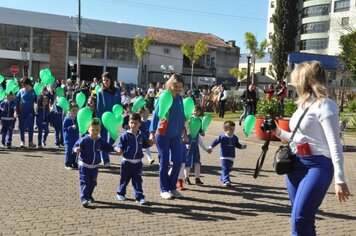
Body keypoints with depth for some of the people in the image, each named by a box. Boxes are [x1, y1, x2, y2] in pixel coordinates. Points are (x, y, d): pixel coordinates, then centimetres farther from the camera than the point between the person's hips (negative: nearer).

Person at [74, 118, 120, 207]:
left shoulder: (100, 141, -2)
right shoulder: (84, 140, -16)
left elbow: (107, 146, 8)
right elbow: (76, 146, -19)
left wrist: (114, 149, -9)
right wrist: (76, 149, -42)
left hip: (95, 166, 5)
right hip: (84, 165, -5)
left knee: (93, 183, 16)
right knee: (84, 182, -7)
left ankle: (89, 196, 34)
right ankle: (84, 198, -7)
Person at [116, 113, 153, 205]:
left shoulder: (141, 135, 2)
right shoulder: (125, 135, -9)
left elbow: (145, 144, 14)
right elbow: (120, 146, -7)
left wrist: (150, 143, -4)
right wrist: (119, 150, -26)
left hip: (138, 162, 2)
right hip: (127, 162, -2)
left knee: (138, 180, 3)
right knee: (124, 179, 12)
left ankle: (139, 196, 7)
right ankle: (120, 193, 33)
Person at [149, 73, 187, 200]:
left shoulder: (179, 98, 7)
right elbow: (156, 115, -8)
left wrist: (184, 131, 19)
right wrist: (152, 132, -15)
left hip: (176, 135, 5)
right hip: (162, 134, -5)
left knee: (178, 161, 4)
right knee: (164, 162, 2)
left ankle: (172, 187, 20)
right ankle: (164, 189, 13)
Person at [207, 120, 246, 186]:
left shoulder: (235, 138, 5)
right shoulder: (222, 137, -10)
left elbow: (237, 145, 17)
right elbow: (215, 142, -5)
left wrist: (242, 146, 1)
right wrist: (210, 147, -14)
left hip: (232, 157, 6)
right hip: (224, 156, -6)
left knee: (229, 169, 17)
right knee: (225, 169, -14)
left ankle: (222, 178, 37)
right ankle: (226, 180, -16)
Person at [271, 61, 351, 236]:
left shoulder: (324, 105, -12)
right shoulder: (304, 104, 14)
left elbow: (335, 145, -16)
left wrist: (340, 180, -20)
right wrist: (279, 132, 19)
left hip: (317, 166, -9)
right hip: (296, 165, 9)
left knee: (299, 220, -14)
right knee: (304, 220, 13)